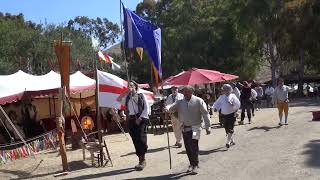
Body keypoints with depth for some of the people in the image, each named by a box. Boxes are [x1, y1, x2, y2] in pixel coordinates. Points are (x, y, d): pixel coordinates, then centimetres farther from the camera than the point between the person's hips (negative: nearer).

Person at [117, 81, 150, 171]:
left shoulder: (141, 95, 5)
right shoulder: (127, 97, 15)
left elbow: (146, 108, -2)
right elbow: (118, 99, 3)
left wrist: (140, 118, -12)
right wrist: (126, 92, 1)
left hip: (141, 119, -4)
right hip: (131, 120, 4)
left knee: (141, 138, -10)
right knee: (135, 140, 4)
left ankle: (143, 160, -3)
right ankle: (141, 160, 11)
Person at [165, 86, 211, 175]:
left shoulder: (198, 101, -5)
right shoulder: (180, 102, 7)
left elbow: (205, 114, -5)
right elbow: (172, 107, -3)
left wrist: (207, 127, -7)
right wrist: (167, 108, -28)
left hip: (195, 128, -4)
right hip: (185, 128, 4)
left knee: (194, 146, -10)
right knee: (188, 147, 9)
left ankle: (195, 165, 4)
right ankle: (191, 164, 26)